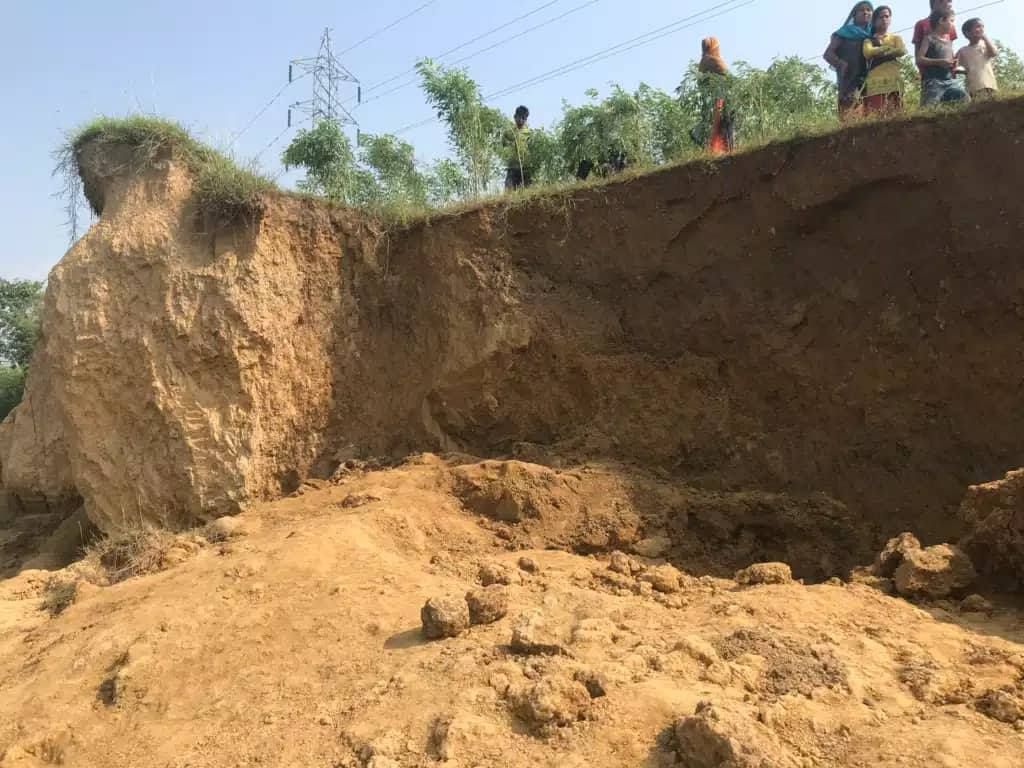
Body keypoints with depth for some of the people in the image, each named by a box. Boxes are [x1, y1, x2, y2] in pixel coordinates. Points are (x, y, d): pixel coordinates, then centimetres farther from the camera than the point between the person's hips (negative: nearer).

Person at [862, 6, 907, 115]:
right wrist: (889, 48, -2)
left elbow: (902, 51, 0)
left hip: (893, 82, 1)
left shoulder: (896, 38, 22)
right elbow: (868, 53, -3)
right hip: (874, 83, -1)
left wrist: (878, 53, -5)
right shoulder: (869, 40, 20)